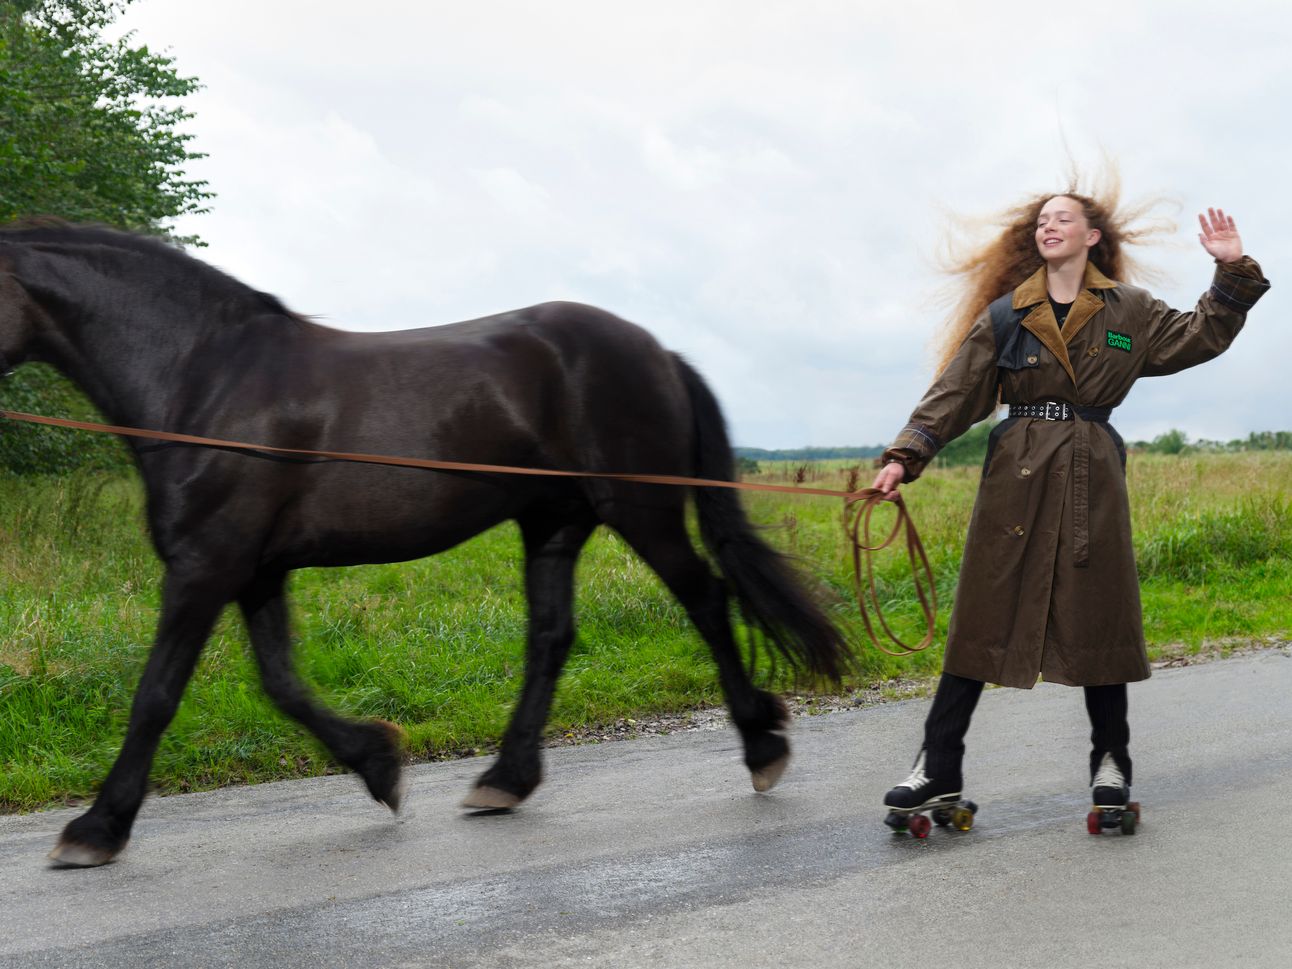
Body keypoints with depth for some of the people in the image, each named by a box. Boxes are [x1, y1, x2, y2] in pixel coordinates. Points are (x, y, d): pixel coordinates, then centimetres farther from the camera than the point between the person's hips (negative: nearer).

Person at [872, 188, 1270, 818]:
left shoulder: (1129, 312, 9)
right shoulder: (1005, 315, 5)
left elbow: (1201, 337, 14)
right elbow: (954, 394, 1)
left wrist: (1232, 270, 2)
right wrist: (904, 457, -10)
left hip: (1092, 480, 1)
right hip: (1014, 476, -1)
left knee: (1098, 620, 5)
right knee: (982, 619, -2)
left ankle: (1110, 764, 21)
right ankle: (937, 769, 2)